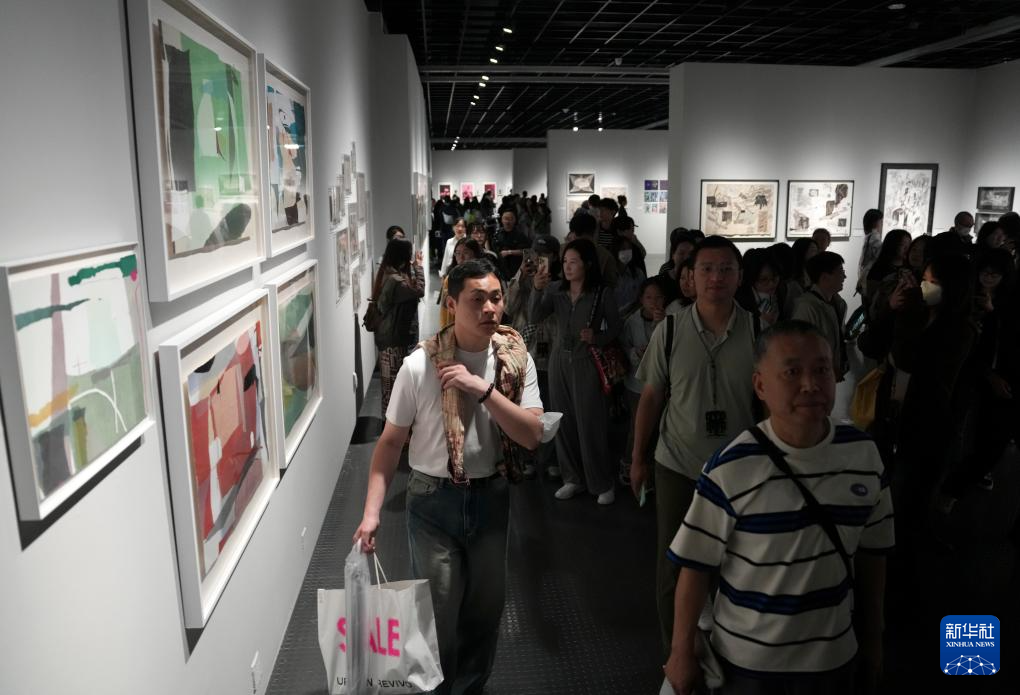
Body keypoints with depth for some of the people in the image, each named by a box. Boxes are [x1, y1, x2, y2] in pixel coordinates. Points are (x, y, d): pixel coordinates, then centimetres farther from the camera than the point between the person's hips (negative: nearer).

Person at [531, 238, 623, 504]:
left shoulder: (603, 294, -8)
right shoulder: (555, 290, 1)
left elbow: (615, 328, -1)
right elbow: (534, 318, -9)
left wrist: (597, 338, -19)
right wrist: (537, 290, -22)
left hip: (587, 364, -4)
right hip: (559, 362, 4)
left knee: (590, 425, 0)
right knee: (565, 423, 11)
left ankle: (603, 483, 16)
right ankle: (573, 478, 25)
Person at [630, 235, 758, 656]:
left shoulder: (758, 332, -7)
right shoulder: (669, 331, -7)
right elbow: (651, 397, 0)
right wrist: (638, 457, 4)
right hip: (677, 467, 0)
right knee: (673, 565, 13)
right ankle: (675, 653, 34)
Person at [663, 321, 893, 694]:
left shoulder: (864, 454, -9)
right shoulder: (731, 470, -22)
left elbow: (871, 554, 3)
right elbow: (697, 566, -13)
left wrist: (872, 639, 11)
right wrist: (682, 652, -7)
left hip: (833, 655, 4)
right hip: (747, 659, -3)